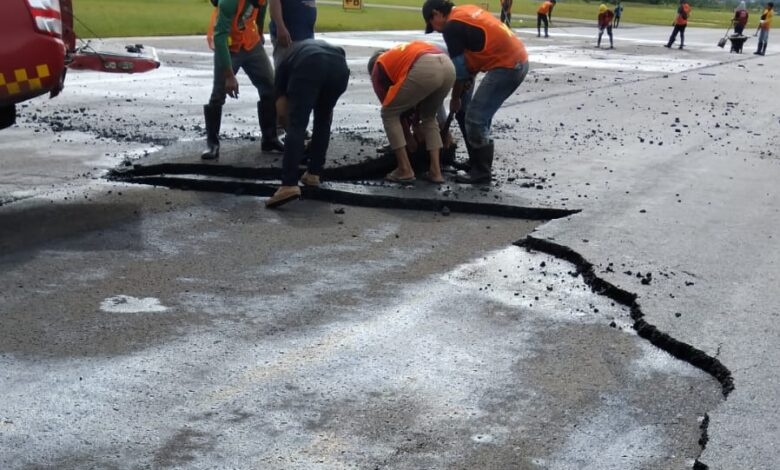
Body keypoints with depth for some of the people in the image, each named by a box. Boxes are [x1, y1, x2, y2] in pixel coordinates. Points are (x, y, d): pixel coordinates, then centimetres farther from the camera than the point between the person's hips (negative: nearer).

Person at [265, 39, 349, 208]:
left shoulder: (287, 61, 37)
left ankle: (289, 185, -14)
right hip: (339, 67, 3)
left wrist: (291, 128, 49)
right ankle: (313, 174, 25)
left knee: (296, 126, -1)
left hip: (308, 67, -3)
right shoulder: (333, 48, 47)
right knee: (323, 121, 25)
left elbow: (282, 111, 31)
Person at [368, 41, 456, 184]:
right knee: (429, 117, 29)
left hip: (424, 69, -6)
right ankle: (435, 171, 19)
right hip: (448, 66, 6)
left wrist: (409, 137, 38)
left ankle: (405, 170, 12)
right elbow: (419, 97, 43)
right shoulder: (405, 53, 42)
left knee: (388, 114, 16)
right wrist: (415, 123, 52)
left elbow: (391, 108, 27)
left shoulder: (378, 69, 25)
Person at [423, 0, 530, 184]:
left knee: (474, 120, -5)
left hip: (506, 66, -10)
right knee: (480, 116, 19)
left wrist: (455, 99, 10)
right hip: (519, 60, 10)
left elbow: (458, 68, -4)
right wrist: (469, 78, 13)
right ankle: (479, 163, 28)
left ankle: (481, 172, 3)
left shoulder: (452, 26, -10)